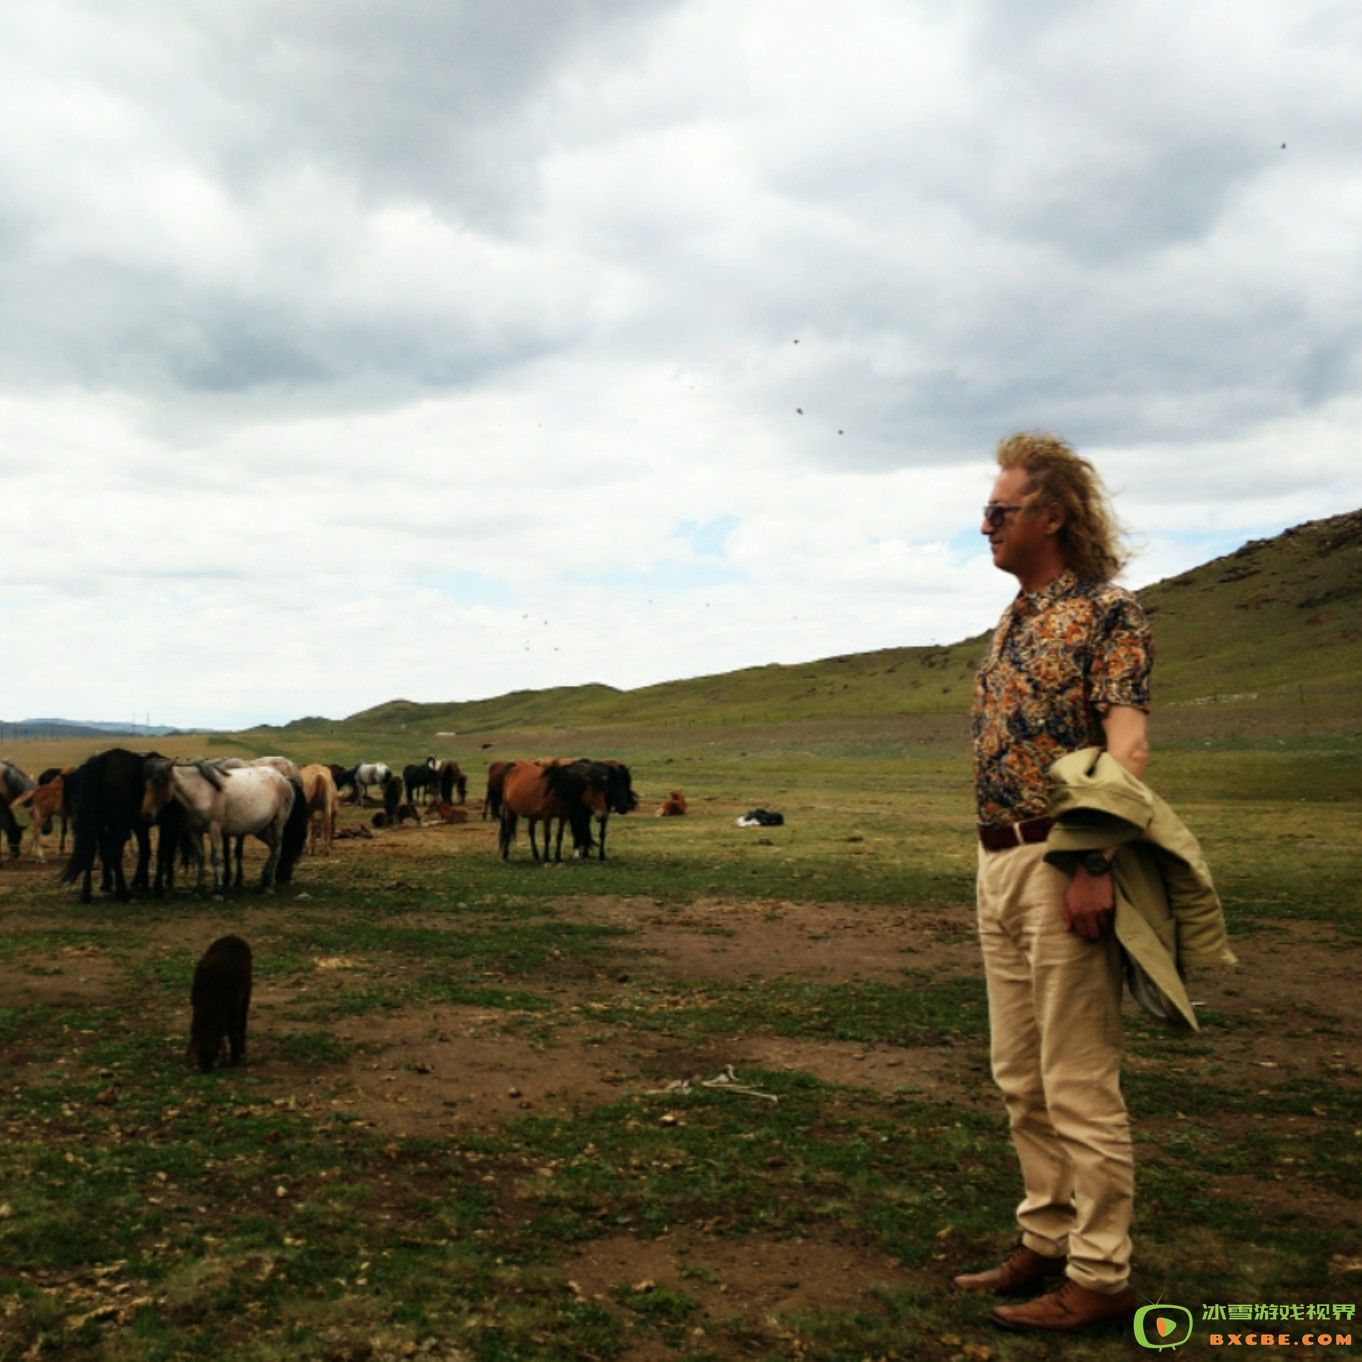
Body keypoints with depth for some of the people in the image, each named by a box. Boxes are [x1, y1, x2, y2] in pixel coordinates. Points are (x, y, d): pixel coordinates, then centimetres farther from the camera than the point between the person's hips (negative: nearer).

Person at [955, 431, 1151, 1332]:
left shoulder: (1106, 610, -8)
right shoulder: (1012, 620, 16)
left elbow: (1127, 744, -17)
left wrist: (1093, 864, -25)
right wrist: (997, 863, 15)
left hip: (1060, 862, -9)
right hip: (998, 862, 9)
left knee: (1078, 1082, -1)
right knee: (1021, 1077, 15)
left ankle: (1100, 1275, 12)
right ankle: (1048, 1243, 28)